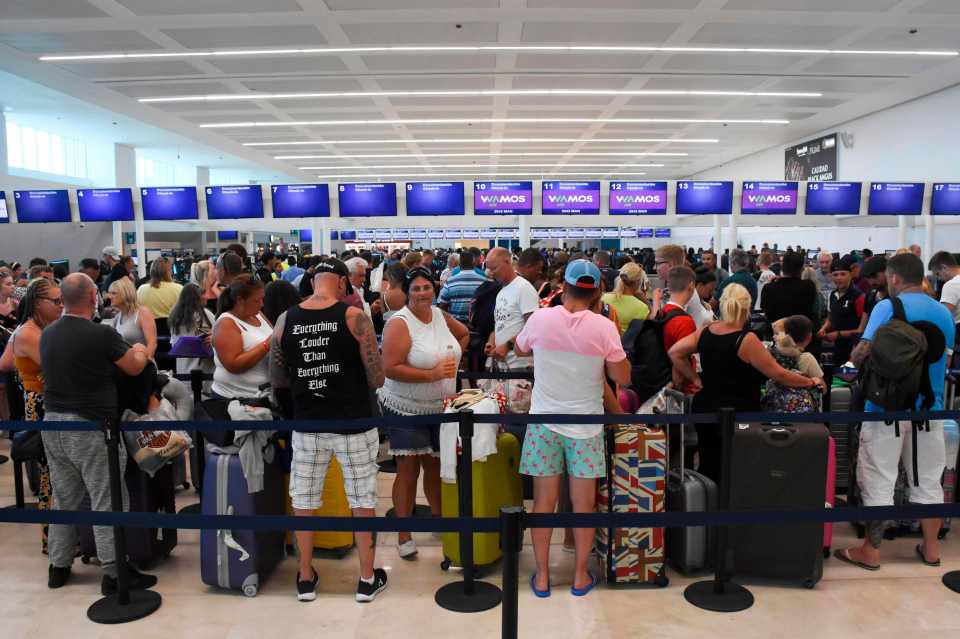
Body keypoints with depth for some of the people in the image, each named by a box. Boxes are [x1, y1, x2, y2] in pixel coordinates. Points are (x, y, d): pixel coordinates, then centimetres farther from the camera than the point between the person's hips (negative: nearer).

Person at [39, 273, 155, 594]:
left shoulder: (47, 334, 4)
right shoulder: (102, 334, -18)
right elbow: (135, 367, -5)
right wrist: (140, 351, 18)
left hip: (53, 423, 7)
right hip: (91, 427, -7)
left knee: (63, 499, 18)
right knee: (107, 501, 1)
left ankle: (59, 566, 29)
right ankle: (114, 573, 6)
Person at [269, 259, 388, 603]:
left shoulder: (285, 320, -2)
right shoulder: (354, 317, -12)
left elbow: (277, 379, 5)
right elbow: (377, 379, -10)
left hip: (307, 423, 3)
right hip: (353, 422, -2)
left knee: (304, 499, 17)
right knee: (362, 499, 12)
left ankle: (305, 578, 29)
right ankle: (367, 579, 22)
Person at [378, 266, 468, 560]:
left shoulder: (440, 315, 3)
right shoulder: (399, 323, -16)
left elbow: (463, 334, 23)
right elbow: (390, 369, -24)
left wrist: (454, 358, 6)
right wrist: (433, 373, -26)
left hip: (440, 407, 6)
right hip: (406, 409, -6)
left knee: (435, 465, 16)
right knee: (409, 470, 0)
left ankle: (439, 517, 35)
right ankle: (403, 534, 13)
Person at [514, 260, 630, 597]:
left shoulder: (540, 319, -8)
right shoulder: (604, 327, -13)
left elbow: (520, 349, 11)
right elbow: (622, 377, -6)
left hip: (544, 422, 1)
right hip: (585, 425, -1)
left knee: (544, 502, 9)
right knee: (584, 503, 12)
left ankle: (542, 577, 20)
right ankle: (580, 576, 24)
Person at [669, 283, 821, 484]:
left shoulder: (705, 332, -1)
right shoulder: (746, 340, -18)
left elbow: (674, 352, 6)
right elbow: (778, 373, -13)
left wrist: (695, 379, 10)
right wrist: (809, 382, 1)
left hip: (705, 409, 6)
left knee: (708, 469, 15)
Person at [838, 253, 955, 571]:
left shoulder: (887, 307, -12)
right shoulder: (944, 313, 7)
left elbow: (862, 352, -17)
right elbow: (944, 358, 17)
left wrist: (855, 356, 3)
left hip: (887, 407, -5)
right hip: (929, 408, 6)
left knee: (878, 482, 2)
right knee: (928, 480, 15)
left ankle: (870, 551, 9)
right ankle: (931, 548, 26)